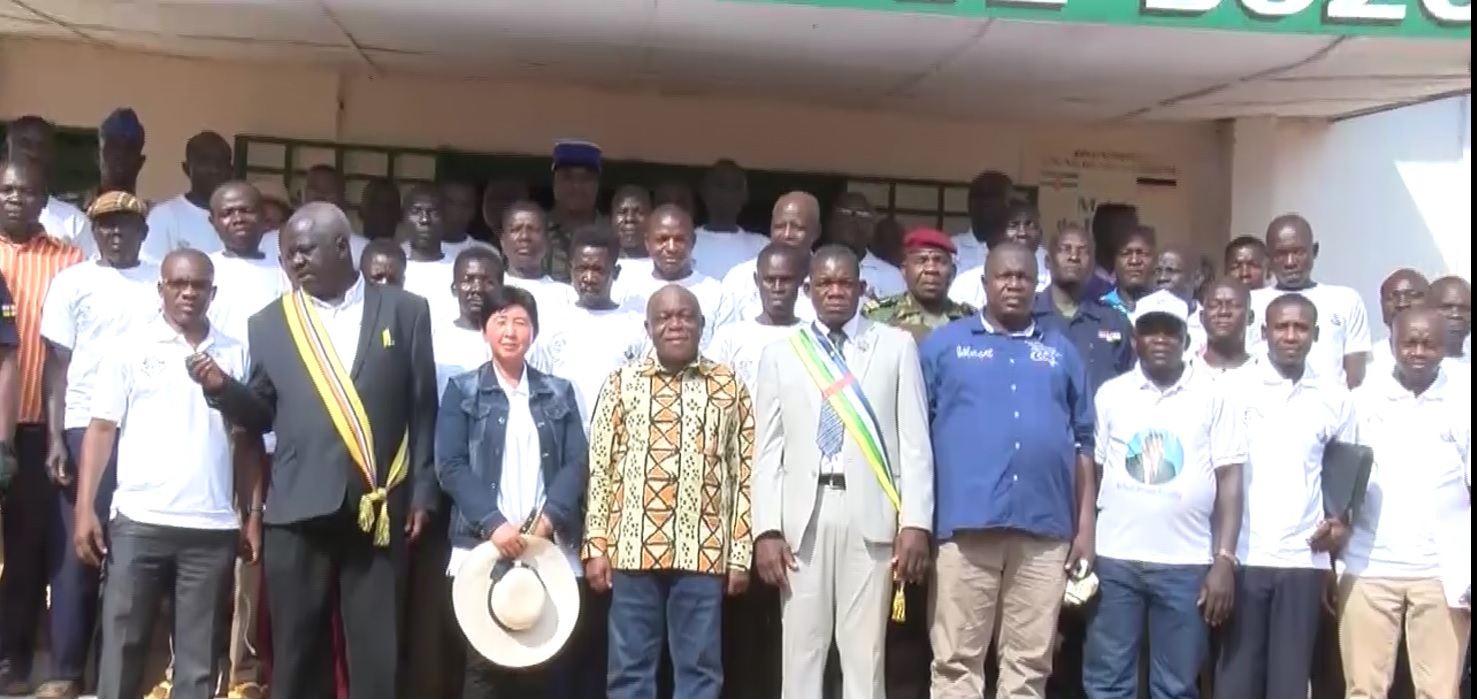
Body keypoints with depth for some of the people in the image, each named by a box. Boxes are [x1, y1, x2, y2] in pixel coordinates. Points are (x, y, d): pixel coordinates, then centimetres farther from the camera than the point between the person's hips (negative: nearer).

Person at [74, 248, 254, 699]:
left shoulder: (236, 356, 7)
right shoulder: (133, 351, 4)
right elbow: (102, 429, 3)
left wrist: (253, 517, 6)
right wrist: (85, 510, -4)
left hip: (212, 527, 1)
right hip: (138, 521, -1)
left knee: (200, 658, 7)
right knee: (122, 647, 5)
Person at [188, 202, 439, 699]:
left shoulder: (405, 311, 5)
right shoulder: (269, 323, 9)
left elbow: (423, 410, 5)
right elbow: (262, 416, 12)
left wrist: (421, 493, 1)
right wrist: (222, 388, -7)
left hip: (382, 508, -1)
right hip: (299, 509, 1)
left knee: (378, 654, 4)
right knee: (297, 654, 8)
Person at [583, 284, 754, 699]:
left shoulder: (729, 386, 7)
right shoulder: (622, 383, 6)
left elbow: (744, 472, 5)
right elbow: (600, 468, 5)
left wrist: (741, 553, 1)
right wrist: (596, 546, -1)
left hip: (704, 552, 0)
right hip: (633, 549, 0)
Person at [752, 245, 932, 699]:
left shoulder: (896, 347, 7)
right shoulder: (780, 355, 11)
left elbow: (915, 442, 3)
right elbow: (768, 450, 7)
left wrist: (916, 523, -6)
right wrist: (766, 530, -2)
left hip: (872, 514, -1)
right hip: (804, 513, 1)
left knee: (865, 656, 1)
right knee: (802, 653, 4)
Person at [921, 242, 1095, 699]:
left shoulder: (1061, 352, 16)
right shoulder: (944, 344, 9)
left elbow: (1083, 443, 16)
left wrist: (1086, 524, 9)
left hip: (1046, 529, 3)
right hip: (966, 524, -2)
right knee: (957, 659, 0)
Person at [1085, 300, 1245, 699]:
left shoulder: (1213, 398, 3)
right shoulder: (1111, 394, 6)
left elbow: (1229, 480, 1)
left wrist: (1225, 559, -6)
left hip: (1186, 563, 0)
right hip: (1115, 559, 1)